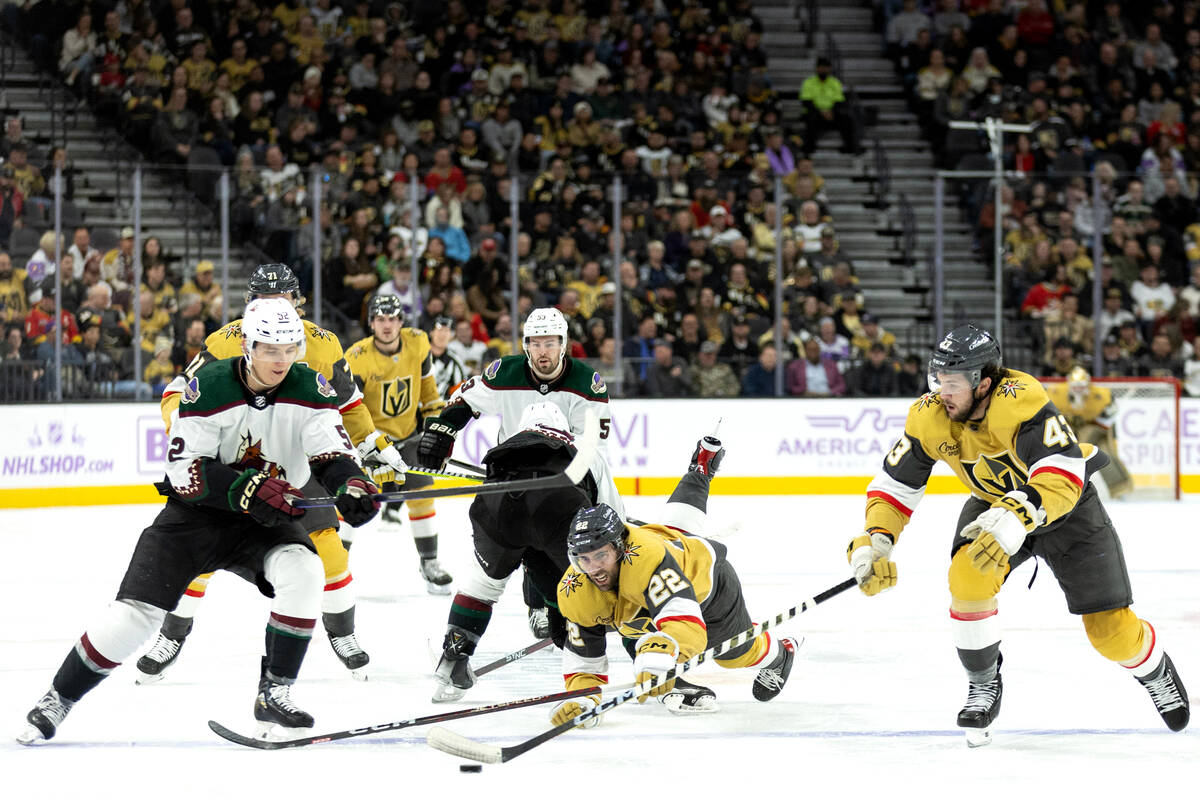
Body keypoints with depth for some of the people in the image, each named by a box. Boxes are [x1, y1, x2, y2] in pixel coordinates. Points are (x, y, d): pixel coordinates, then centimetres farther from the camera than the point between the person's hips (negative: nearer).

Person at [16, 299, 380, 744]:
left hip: (267, 521, 2)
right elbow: (185, 469, -21)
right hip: (196, 511, -2)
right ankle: (59, 699, 9)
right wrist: (247, 487, -35)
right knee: (137, 609, -10)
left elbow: (330, 449, -16)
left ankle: (274, 694, -14)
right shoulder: (209, 387, -18)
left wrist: (350, 483, -39)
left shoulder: (309, 389, -11)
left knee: (302, 570, -28)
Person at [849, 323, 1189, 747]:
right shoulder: (928, 417, -21)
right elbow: (894, 485, -11)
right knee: (968, 577, -27)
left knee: (1110, 629, -4)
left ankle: (1155, 671, 33)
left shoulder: (1021, 400, -37)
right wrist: (873, 541, -28)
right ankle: (983, 688, -2)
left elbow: (1064, 473, -47)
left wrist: (1018, 516, -63)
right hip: (993, 501, 4)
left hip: (1066, 503, -4)